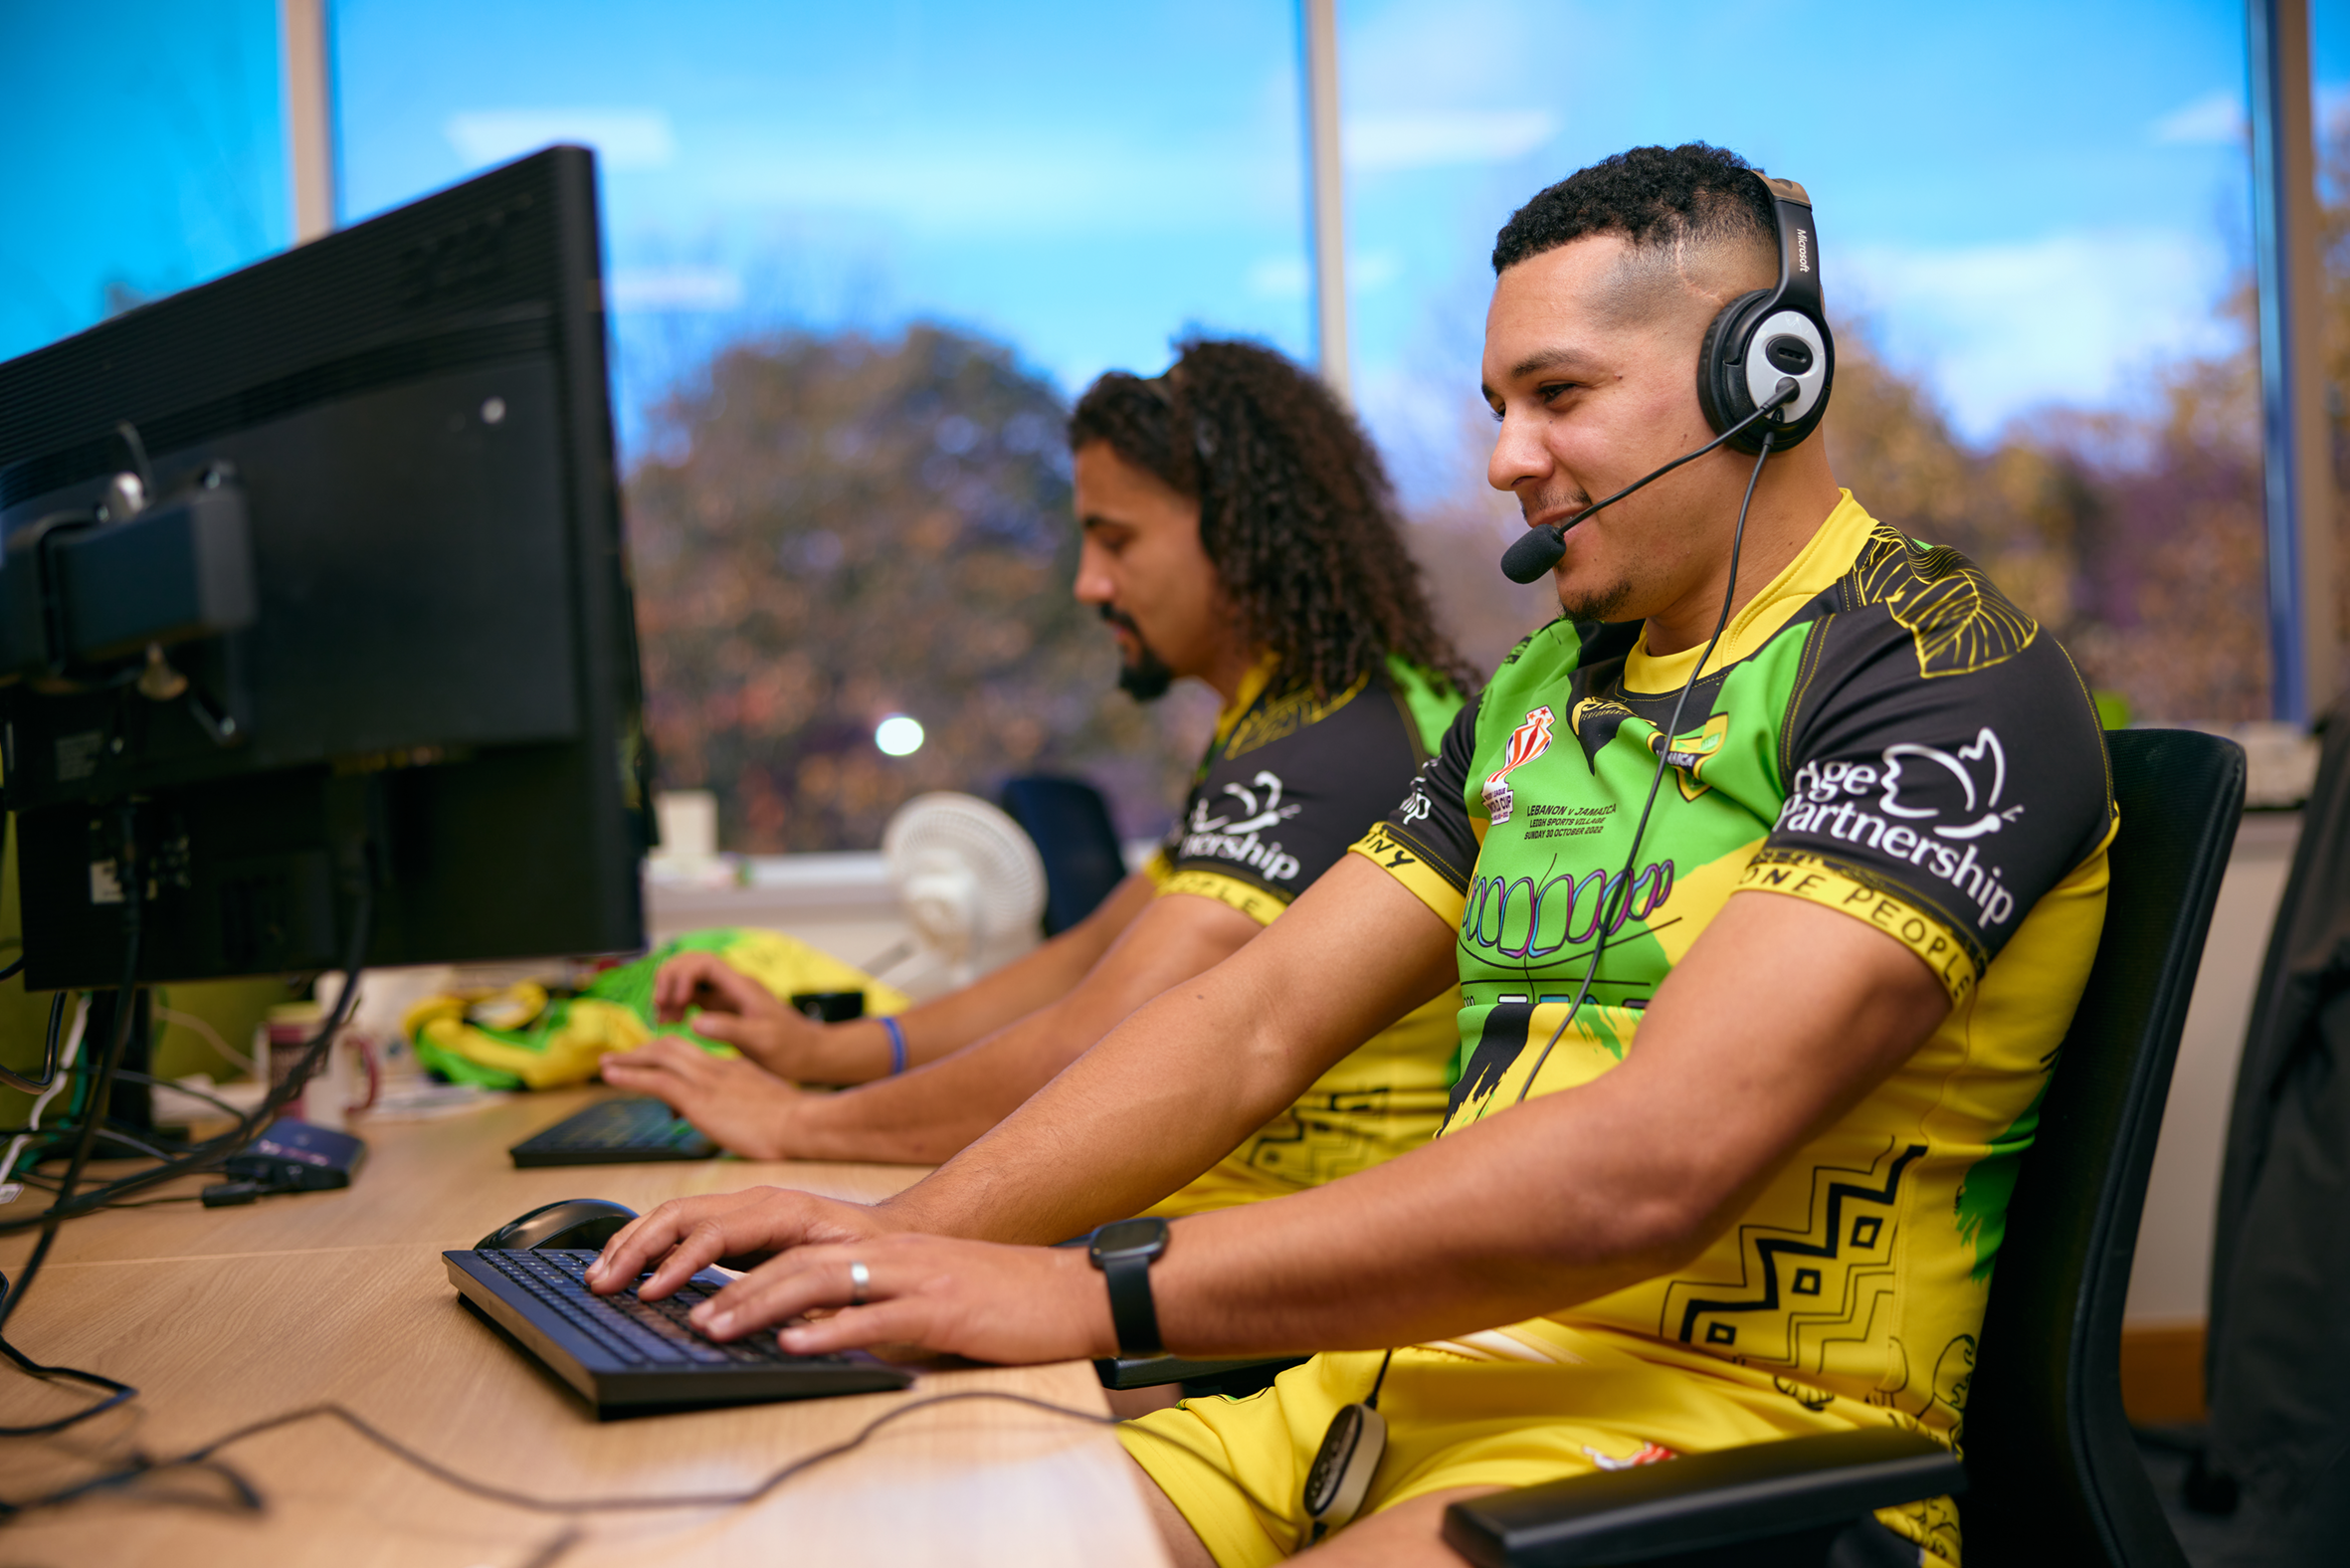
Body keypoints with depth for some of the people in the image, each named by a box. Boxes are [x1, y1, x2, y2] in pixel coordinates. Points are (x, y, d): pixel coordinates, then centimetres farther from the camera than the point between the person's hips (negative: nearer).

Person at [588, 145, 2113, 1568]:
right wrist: (910, 1232, -3)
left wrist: (1097, 1291, -25)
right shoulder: (1542, 690, 17)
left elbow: (1652, 1164, -24)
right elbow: (1255, 1019, 11)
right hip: (1405, 1369, 7)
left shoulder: (1951, 677, -10)